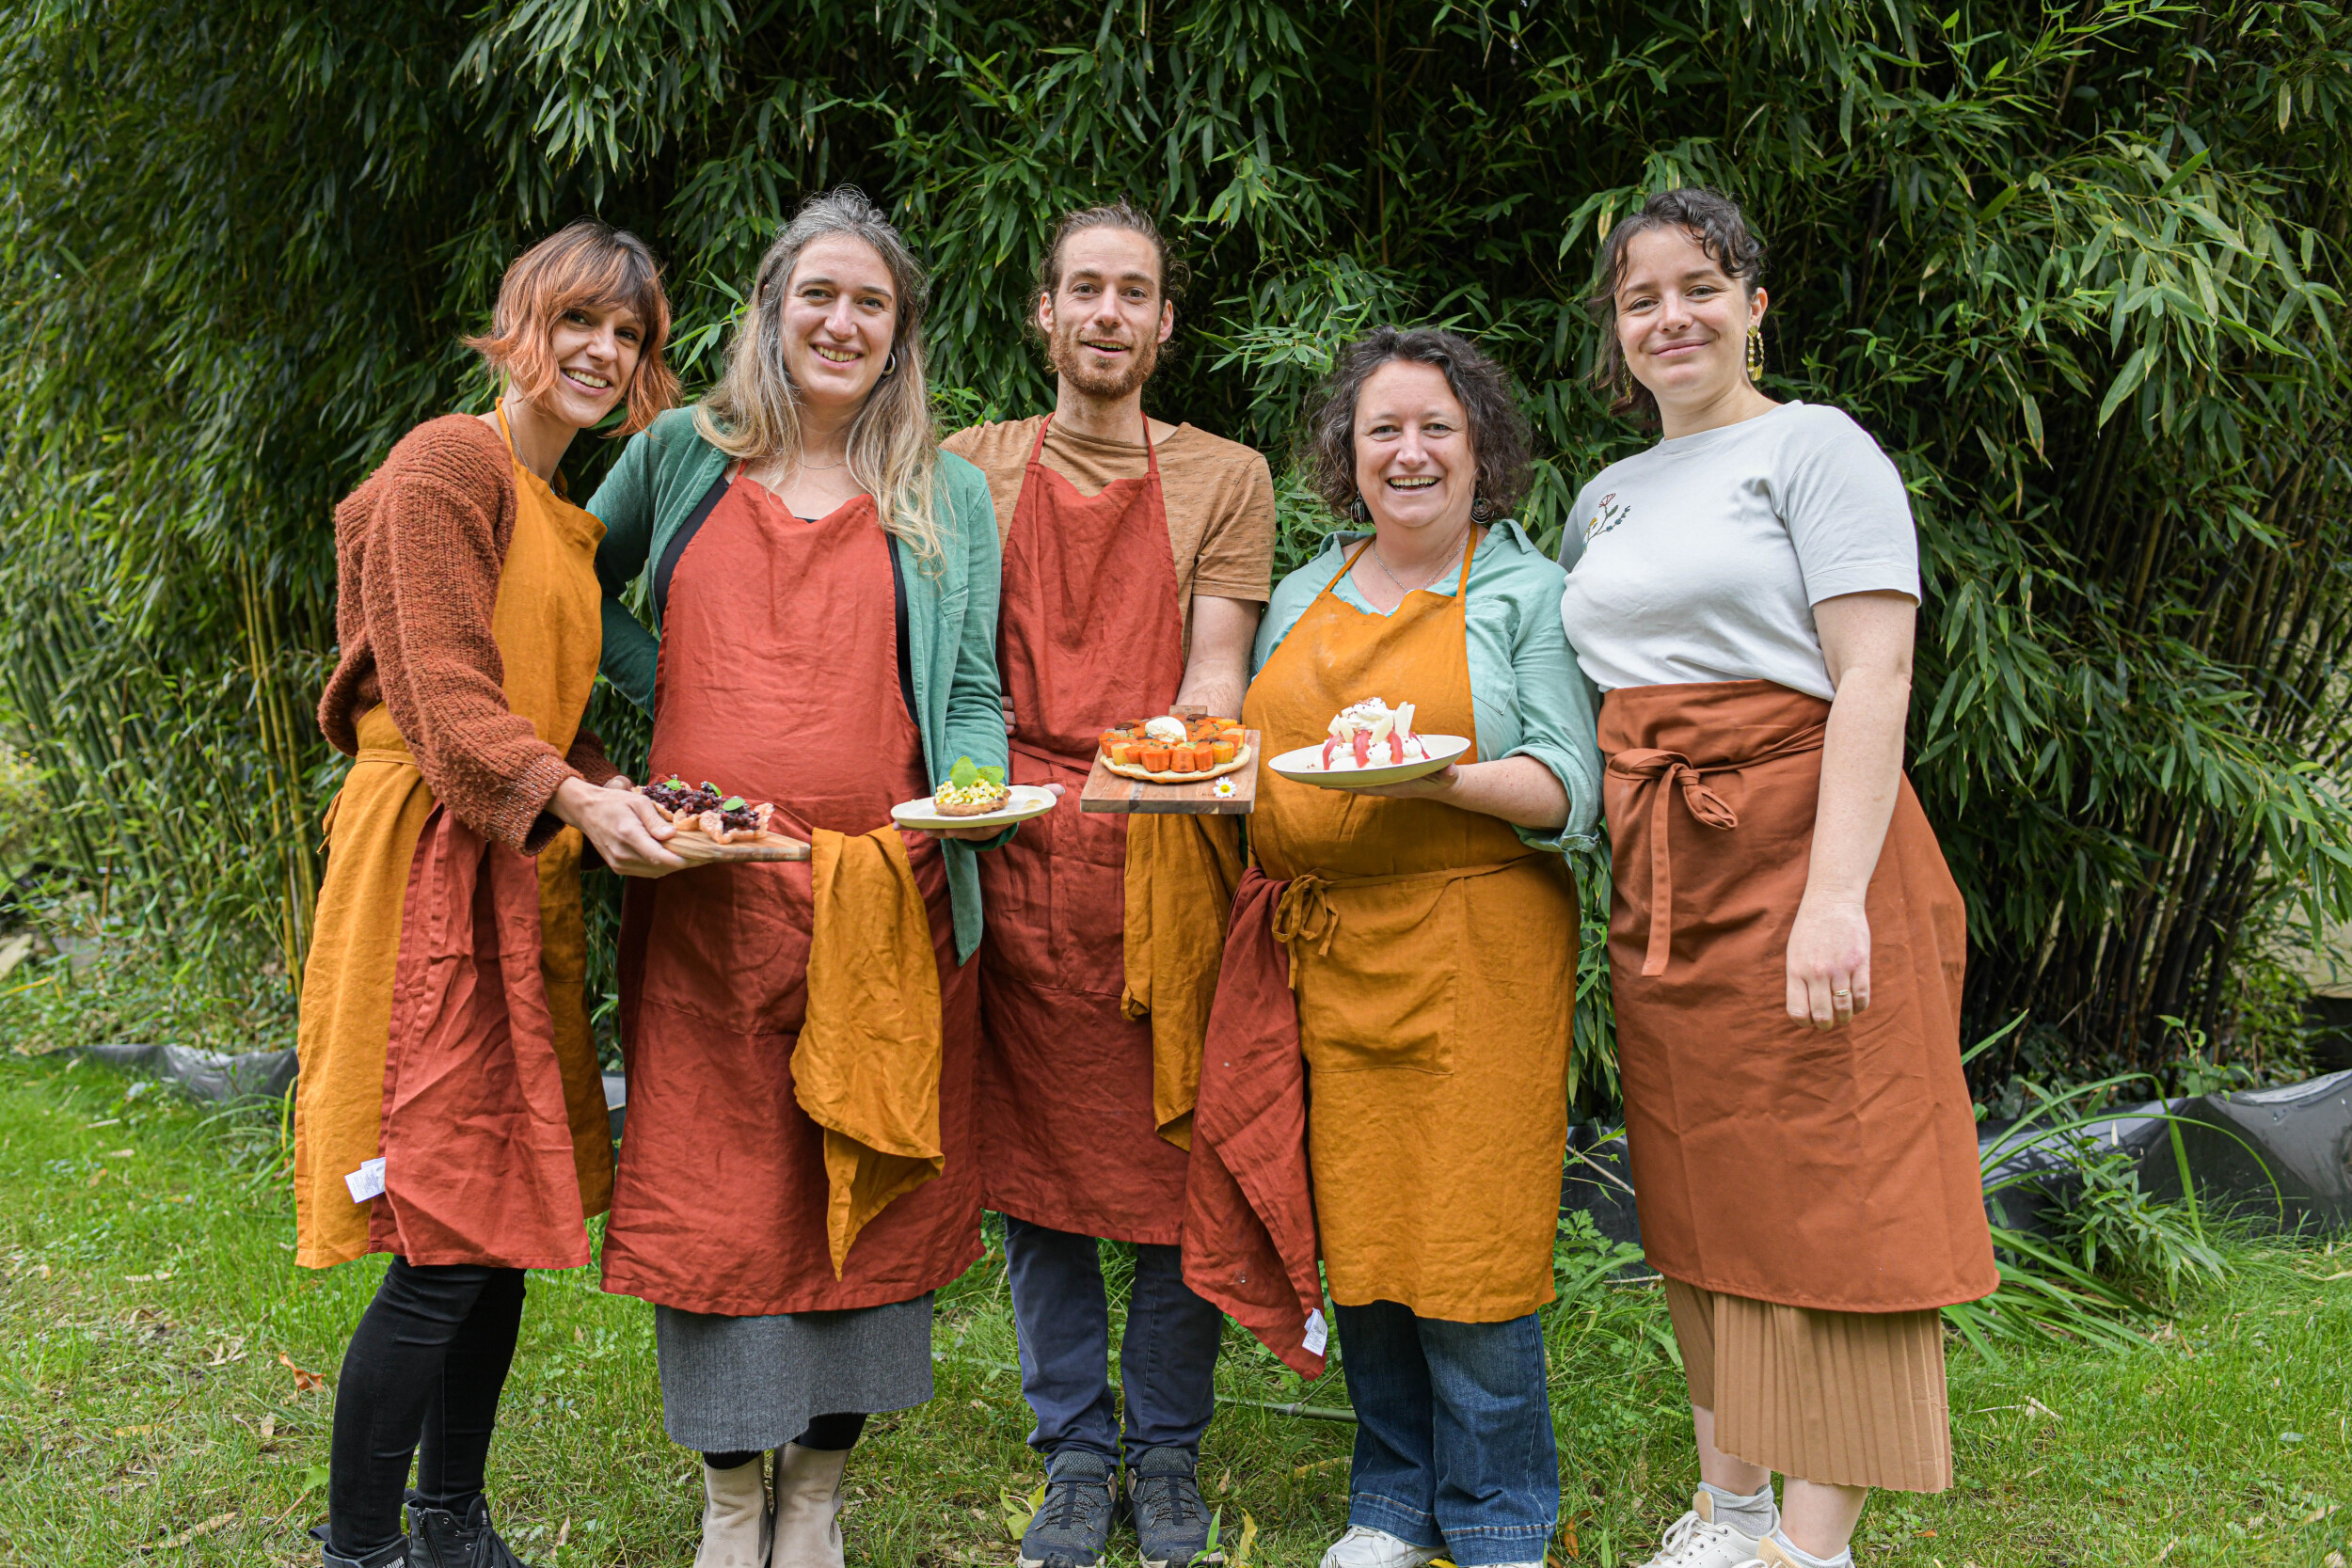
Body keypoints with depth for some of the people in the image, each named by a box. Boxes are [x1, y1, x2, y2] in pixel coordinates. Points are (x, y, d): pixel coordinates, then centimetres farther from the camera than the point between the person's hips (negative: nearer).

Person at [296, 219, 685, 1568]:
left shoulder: (565, 512, 20)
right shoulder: (452, 465, -8)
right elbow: (449, 700, -16)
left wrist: (637, 802, 4)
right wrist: (576, 797, -28)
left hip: (522, 875, 9)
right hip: (434, 866, -9)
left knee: (506, 1221, 12)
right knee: (444, 1251, -8)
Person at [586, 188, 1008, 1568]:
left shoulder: (949, 493, 11)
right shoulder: (683, 455, 11)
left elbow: (972, 696, 8)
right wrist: (666, 687, 7)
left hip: (884, 898, 0)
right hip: (705, 894, 0)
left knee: (868, 1186, 4)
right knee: (713, 1183, 2)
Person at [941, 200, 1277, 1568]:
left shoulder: (1226, 479, 11)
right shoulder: (971, 466, 13)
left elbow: (1217, 669, 2)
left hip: (1170, 842, 0)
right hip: (1013, 850, 1)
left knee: (1188, 1161, 0)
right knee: (1030, 1156, 4)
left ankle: (1168, 1452, 18)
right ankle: (1077, 1450, 20)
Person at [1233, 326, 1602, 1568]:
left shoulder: (1527, 594, 3)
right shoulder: (1303, 593, 18)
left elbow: (1571, 785, -6)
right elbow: (1263, 761, 24)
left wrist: (1448, 780, -22)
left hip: (1470, 952, -4)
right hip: (1325, 954, 5)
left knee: (1467, 1239, -3)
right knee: (1357, 1233, 7)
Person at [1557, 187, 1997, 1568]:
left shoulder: (1813, 447, -2)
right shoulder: (1607, 497, 19)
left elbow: (1873, 678, -13)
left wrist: (1837, 893, -22)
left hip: (1797, 847, -7)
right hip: (1659, 881, 7)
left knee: (1827, 1191, -4)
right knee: (1703, 1196, 11)